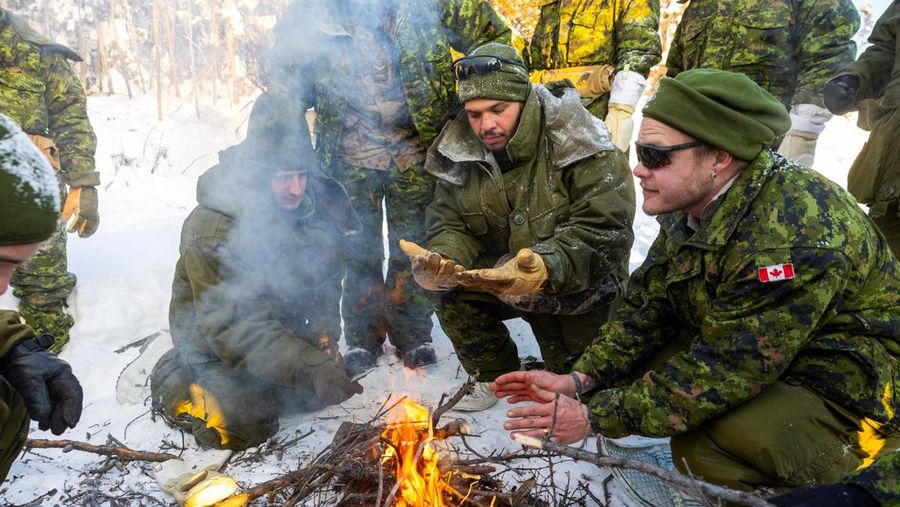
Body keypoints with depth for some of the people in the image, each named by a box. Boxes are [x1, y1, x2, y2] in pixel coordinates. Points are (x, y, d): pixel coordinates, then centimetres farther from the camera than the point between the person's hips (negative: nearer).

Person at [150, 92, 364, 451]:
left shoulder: (316, 203, -13)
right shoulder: (213, 229, -33)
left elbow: (327, 274, 1)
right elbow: (233, 326, -36)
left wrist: (323, 328, -15)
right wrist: (310, 368, -45)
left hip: (283, 324, 6)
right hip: (212, 337, -6)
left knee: (328, 390, 5)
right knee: (243, 428, -17)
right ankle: (174, 381, 11)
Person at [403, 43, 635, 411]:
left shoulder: (580, 144, -26)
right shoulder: (459, 152, -9)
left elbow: (605, 232, -33)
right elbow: (451, 225, -6)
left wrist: (545, 267, -50)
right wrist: (442, 261, -30)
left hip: (579, 287, -3)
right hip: (502, 279, 4)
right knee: (450, 291, -20)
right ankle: (496, 375, 4)